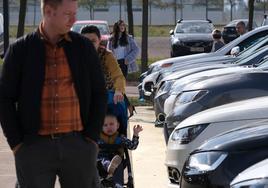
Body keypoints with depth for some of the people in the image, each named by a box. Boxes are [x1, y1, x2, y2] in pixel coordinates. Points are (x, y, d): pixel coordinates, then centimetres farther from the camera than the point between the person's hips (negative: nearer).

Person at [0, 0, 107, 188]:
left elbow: (99, 94, 8)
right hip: (33, 146, -1)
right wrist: (16, 144, -3)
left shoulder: (84, 47, 5)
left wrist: (92, 137, 0)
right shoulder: (20, 50, 1)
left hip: (77, 144, 1)